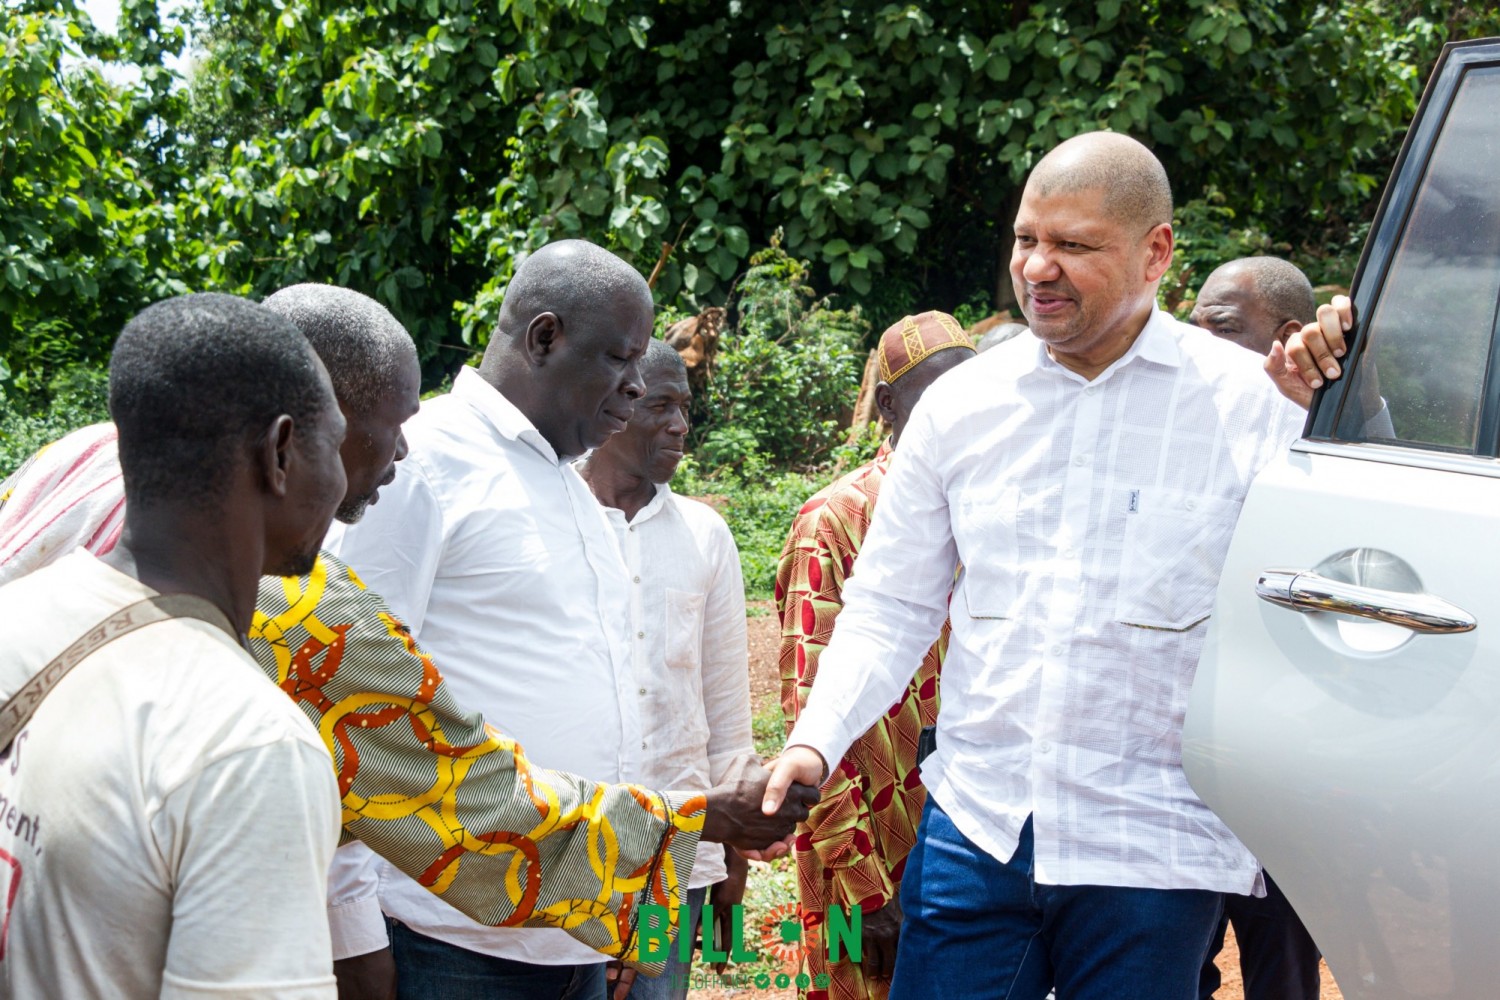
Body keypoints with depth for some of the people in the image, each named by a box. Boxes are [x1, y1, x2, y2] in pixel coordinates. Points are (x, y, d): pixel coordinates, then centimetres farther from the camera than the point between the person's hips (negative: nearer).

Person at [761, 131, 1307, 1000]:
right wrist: (817, 740, -2)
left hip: (1153, 852, -2)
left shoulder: (1254, 405, -5)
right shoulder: (961, 405, 5)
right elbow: (891, 609, 9)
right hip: (975, 827, 3)